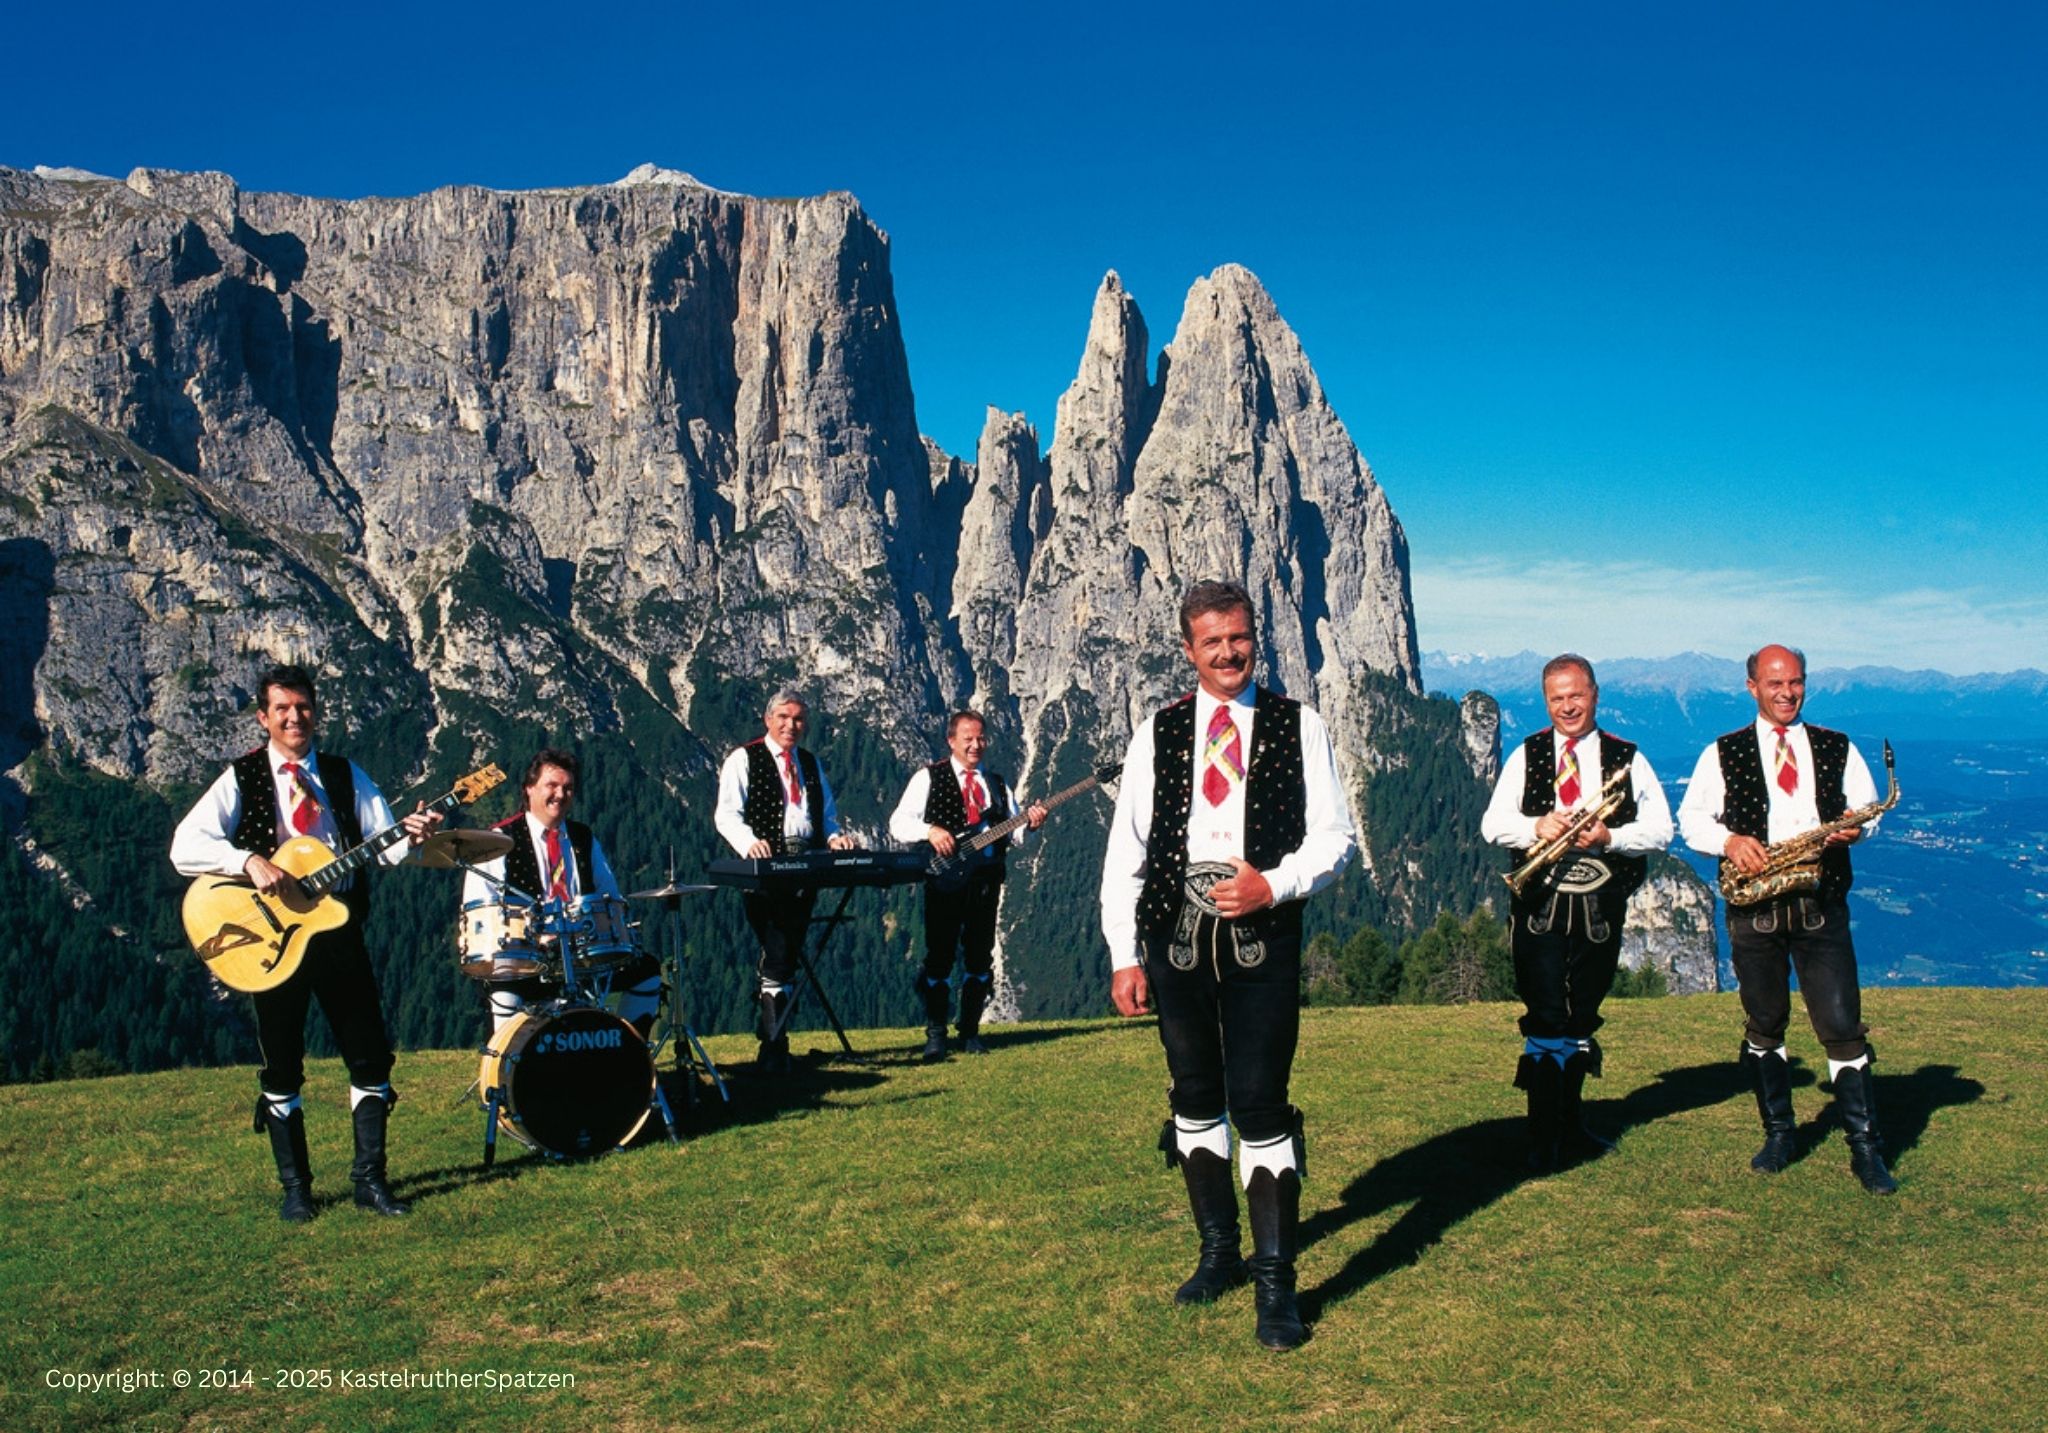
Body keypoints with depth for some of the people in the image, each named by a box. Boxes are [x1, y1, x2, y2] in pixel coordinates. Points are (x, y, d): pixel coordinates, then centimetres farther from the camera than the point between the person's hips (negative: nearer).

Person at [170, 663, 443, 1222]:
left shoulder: (346, 775, 8)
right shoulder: (241, 779, 0)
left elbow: (385, 842, 0)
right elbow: (184, 846, -12)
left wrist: (411, 837, -22)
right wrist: (250, 861, -26)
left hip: (340, 929, 3)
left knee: (370, 1057, 2)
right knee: (282, 1067, 5)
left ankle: (369, 1179, 12)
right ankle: (295, 1187, 17)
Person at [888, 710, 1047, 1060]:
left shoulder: (997, 784, 17)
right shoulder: (928, 777, 4)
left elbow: (1011, 834, 12)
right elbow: (898, 822, -3)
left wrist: (1030, 825, -9)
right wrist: (929, 830, -21)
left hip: (986, 879, 4)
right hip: (945, 878, -4)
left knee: (979, 957, 6)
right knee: (939, 956, -4)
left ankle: (970, 1032, 15)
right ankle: (935, 1034, 3)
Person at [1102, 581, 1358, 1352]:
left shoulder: (1297, 726, 4)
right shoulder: (1158, 732, 7)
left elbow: (1335, 835, 3)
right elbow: (1124, 851, 6)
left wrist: (1274, 885, -15)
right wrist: (1124, 956, 0)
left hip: (1263, 936, -2)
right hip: (1175, 934, 3)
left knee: (1260, 1105, -7)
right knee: (1195, 1099, 13)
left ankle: (1276, 1282, 3)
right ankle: (1219, 1251, 30)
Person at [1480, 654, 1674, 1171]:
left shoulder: (1627, 758, 8)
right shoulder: (1525, 756, 8)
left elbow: (1660, 829, 2)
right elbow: (1492, 824, 3)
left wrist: (1610, 837, -16)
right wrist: (1536, 827, -17)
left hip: (1600, 908, 2)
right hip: (1539, 905, -1)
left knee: (1582, 1020, 12)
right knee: (1545, 1019, -7)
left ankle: (1570, 1124, 27)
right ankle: (1543, 1140, -2)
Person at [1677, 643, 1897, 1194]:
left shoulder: (1838, 749, 10)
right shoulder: (1723, 754, 6)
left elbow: (1868, 808, 10)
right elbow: (1691, 819, 4)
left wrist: (1854, 828, -12)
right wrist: (1729, 841, -15)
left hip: (1822, 906, 0)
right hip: (1753, 907, 0)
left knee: (1843, 1028, -4)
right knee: (1764, 1026, 10)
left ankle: (1866, 1148, 4)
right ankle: (1778, 1134, 25)